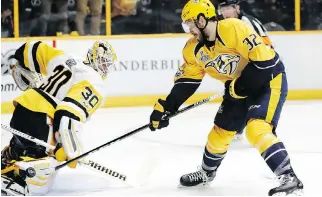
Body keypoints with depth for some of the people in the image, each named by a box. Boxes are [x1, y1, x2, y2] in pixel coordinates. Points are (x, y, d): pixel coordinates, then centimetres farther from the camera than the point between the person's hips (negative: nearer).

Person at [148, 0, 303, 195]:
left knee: (257, 128, -26)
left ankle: (289, 178, -29)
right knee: (221, 130, 15)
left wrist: (240, 84, -24)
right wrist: (166, 107, -1)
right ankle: (206, 173, 40)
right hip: (239, 86, 9)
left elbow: (264, 58, -29)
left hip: (268, 78, -8)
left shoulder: (234, 29, -29)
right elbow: (187, 80, 7)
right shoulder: (194, 49, -3)